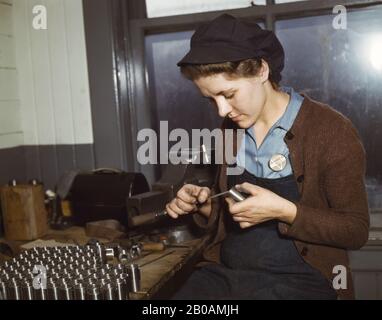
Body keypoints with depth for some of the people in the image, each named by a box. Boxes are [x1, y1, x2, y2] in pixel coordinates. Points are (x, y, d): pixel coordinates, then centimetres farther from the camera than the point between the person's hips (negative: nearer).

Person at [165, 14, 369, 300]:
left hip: (298, 279, -4)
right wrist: (206, 205, -2)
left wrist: (284, 211, -20)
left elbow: (357, 230, -7)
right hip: (225, 273, 4)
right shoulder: (231, 128, 8)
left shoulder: (331, 130, -10)